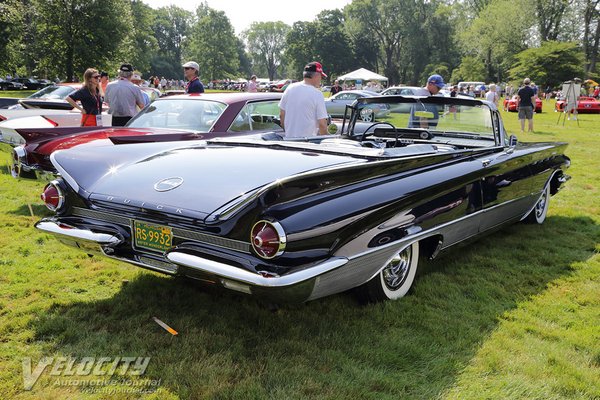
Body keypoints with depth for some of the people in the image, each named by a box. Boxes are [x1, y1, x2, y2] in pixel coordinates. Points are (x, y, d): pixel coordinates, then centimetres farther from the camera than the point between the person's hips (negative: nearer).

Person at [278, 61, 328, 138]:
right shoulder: (317, 94, -12)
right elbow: (322, 124, -13)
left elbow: (281, 115, 10)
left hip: (289, 137, 6)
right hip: (308, 140, -5)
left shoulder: (290, 89, 4)